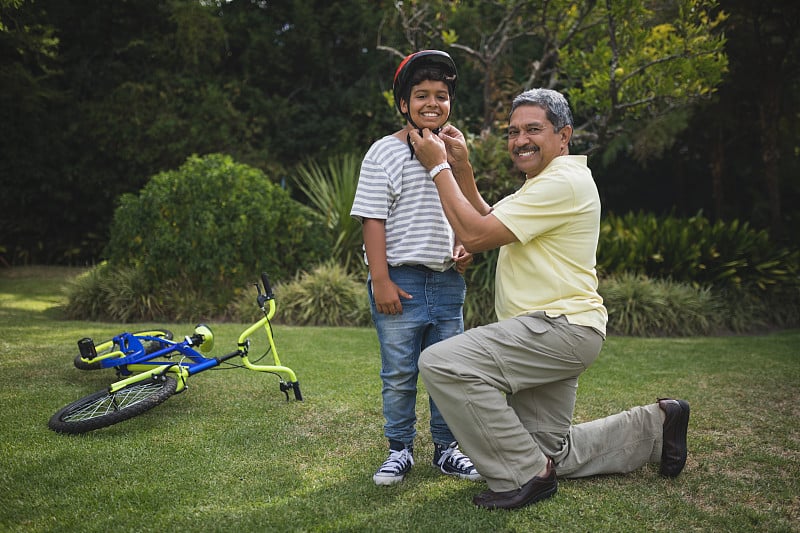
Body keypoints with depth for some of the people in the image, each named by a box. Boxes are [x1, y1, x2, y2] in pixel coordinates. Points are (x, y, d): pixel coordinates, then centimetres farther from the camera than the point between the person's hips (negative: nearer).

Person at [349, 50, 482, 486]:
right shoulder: (385, 153, -4)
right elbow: (373, 219, -9)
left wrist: (463, 248, 4)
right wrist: (381, 280, -15)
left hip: (448, 281, 6)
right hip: (401, 281, -5)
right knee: (399, 375, 3)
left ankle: (446, 450, 24)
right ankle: (399, 450, 19)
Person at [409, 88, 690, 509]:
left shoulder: (564, 181, -15)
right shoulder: (543, 183, 20)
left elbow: (476, 235, -20)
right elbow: (487, 222, 19)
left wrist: (439, 168, -12)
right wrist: (461, 167, 10)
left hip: (560, 328, -11)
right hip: (552, 335, 11)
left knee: (442, 363, -26)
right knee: (553, 454, 18)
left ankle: (525, 475, -16)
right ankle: (655, 426, 29)